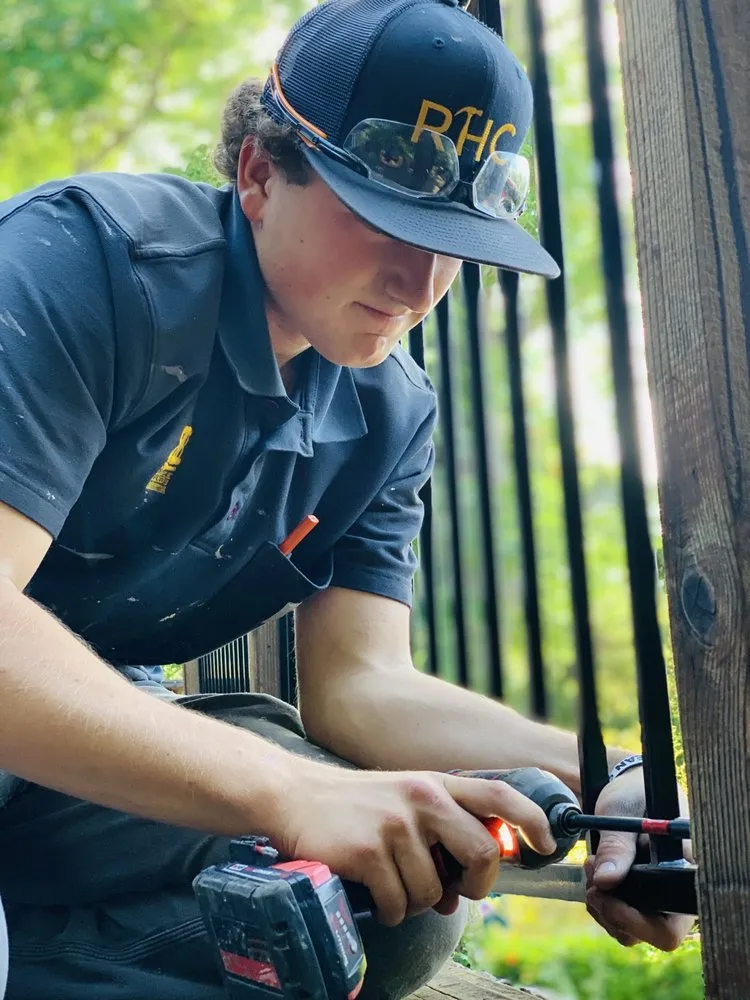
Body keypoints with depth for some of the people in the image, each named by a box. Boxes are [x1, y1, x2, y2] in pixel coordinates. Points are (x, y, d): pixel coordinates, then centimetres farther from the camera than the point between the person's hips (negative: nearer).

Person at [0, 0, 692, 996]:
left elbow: (359, 681, -6)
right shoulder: (86, 260, -22)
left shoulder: (389, 416, 0)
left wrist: (607, 783, -22)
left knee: (402, 895, -13)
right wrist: (288, 790, -39)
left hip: (98, 735, 7)